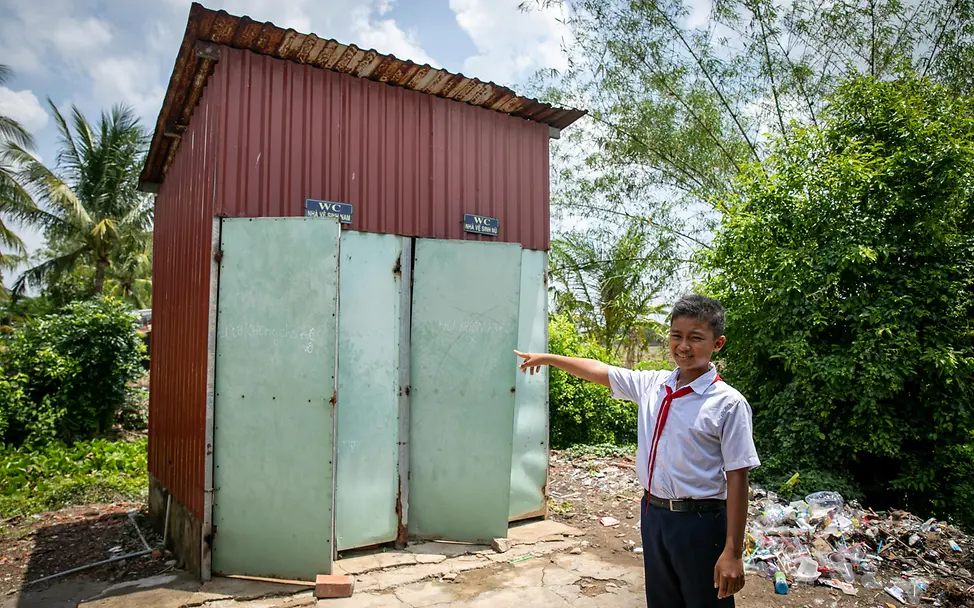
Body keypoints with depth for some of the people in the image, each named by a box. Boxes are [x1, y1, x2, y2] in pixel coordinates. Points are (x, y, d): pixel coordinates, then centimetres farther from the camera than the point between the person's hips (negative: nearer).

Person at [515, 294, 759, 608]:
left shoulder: (728, 403, -14)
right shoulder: (651, 385, 1)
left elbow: (737, 478, -14)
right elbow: (599, 370, 13)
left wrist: (733, 552, -14)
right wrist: (547, 358, 18)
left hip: (700, 522, -5)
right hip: (652, 514, 5)